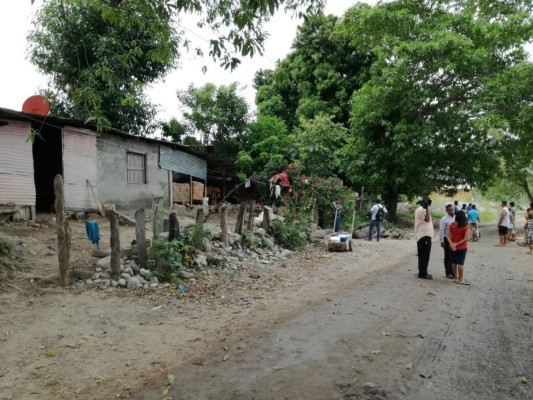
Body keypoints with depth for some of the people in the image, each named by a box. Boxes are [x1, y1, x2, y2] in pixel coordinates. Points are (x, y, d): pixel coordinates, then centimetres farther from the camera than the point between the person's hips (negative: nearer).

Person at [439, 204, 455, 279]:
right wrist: (442, 241, -15)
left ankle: (453, 272, 22)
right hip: (448, 240, -5)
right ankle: (448, 273, 12)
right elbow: (441, 231, -12)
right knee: (448, 257, 3)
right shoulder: (444, 219, -10)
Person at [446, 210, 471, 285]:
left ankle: (456, 278, 19)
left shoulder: (452, 225, -3)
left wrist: (452, 244, -12)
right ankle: (460, 279, 3)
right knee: (461, 263, 0)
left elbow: (448, 235, -7)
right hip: (462, 247, -4)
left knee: (454, 262, 11)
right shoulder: (466, 227, -12)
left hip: (453, 247, 4)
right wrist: (457, 244, -11)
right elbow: (466, 238, -16)